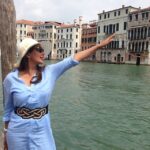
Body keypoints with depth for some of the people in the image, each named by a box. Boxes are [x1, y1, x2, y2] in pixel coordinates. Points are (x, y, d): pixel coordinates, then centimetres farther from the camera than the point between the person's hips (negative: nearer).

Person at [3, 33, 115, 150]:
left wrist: (99, 45, -11)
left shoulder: (49, 72, -5)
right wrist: (5, 134, 8)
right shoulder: (11, 78, -7)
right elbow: (8, 109, 2)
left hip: (42, 130, 1)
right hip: (18, 131, -1)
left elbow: (73, 60, -9)